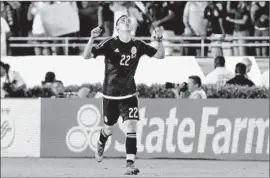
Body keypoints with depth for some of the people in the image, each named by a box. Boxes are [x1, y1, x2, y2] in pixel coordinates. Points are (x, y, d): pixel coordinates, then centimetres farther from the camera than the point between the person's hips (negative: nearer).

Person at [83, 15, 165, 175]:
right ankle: (101, 144, 50)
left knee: (132, 127, -14)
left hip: (129, 94, 1)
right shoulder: (110, 44, -12)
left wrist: (160, 40, -19)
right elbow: (87, 56, -18)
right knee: (109, 129, 15)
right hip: (110, 95, -1)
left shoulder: (138, 45, -3)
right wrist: (92, 38, -35)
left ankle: (130, 164, -12)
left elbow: (160, 55, -1)